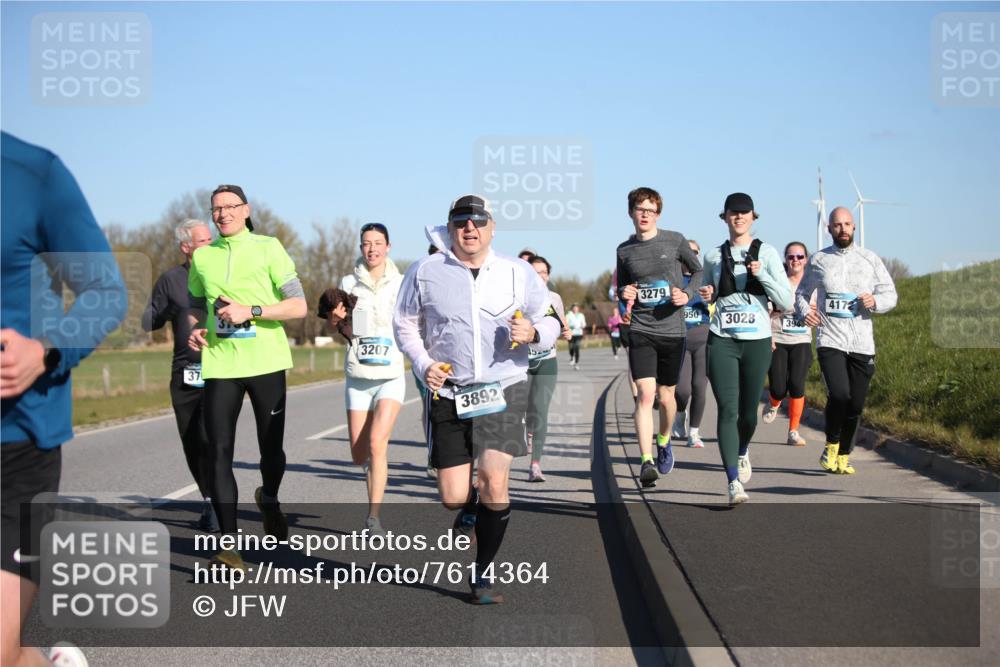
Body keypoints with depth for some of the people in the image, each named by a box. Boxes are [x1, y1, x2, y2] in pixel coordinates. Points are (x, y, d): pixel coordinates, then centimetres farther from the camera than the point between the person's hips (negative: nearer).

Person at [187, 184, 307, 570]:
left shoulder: (268, 248, 0)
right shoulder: (202, 256, 11)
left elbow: (298, 306, -6)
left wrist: (250, 311, -17)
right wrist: (195, 330, 2)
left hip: (266, 363, -2)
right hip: (219, 364, 2)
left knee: (271, 449, 8)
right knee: (219, 453, -6)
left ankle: (269, 499, 40)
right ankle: (228, 541, -1)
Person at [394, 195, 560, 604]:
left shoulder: (519, 273, 3)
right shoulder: (425, 272, 2)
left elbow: (549, 324, 9)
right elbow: (406, 325, 10)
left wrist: (534, 333, -14)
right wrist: (423, 363, -7)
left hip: (503, 390, 0)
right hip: (449, 393, 1)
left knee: (494, 482, -13)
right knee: (452, 498, 0)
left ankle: (483, 574, 7)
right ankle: (471, 506, 40)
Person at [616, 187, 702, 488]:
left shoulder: (675, 240, 0)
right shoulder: (624, 250, 5)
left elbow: (698, 271, 12)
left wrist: (687, 294, -7)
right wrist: (623, 294, -5)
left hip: (673, 330, 0)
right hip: (640, 330, 0)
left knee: (665, 395, 11)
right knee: (645, 394, -15)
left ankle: (664, 442, 40)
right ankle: (647, 461, -18)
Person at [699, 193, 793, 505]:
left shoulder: (767, 253, 3)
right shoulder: (713, 256, 9)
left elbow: (786, 302, -3)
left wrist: (762, 274, -16)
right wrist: (705, 296, 0)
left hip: (757, 341, 0)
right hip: (722, 341, 0)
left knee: (748, 412, 7)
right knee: (728, 410, -11)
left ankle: (742, 452, 41)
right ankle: (734, 482, -12)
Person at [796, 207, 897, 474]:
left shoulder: (870, 259, 8)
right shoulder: (818, 260, 7)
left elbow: (891, 295, 9)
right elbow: (801, 293, 18)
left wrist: (875, 301, -14)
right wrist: (805, 311, -4)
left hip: (862, 343, 2)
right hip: (830, 340, -2)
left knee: (855, 405, 5)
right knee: (839, 395, -21)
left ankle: (844, 456, 24)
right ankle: (831, 446, 3)